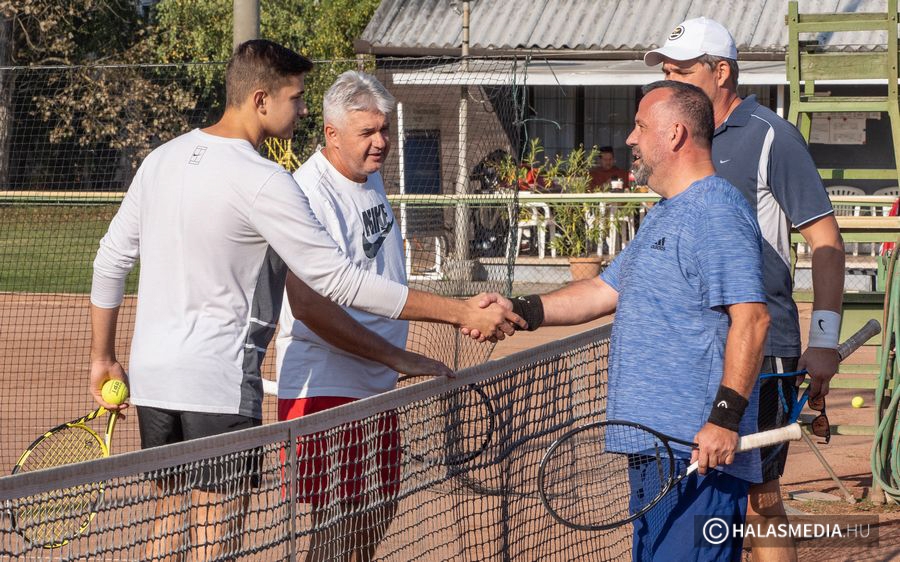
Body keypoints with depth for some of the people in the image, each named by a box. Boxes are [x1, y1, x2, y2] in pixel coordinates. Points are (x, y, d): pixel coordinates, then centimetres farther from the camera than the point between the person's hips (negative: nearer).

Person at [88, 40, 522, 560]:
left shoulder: (163, 160, 7)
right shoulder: (262, 182, -16)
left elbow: (111, 259, 13)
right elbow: (340, 281, -20)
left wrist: (104, 357, 23)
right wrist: (462, 313, -18)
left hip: (152, 376, 8)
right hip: (219, 381, -8)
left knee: (171, 516, 18)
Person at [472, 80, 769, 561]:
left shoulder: (715, 212, -13)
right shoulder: (663, 215, 22)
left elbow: (751, 318, -22)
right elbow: (605, 290, 26)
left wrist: (726, 417, -26)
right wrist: (521, 311, 14)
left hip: (698, 451, -11)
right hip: (653, 446, 11)